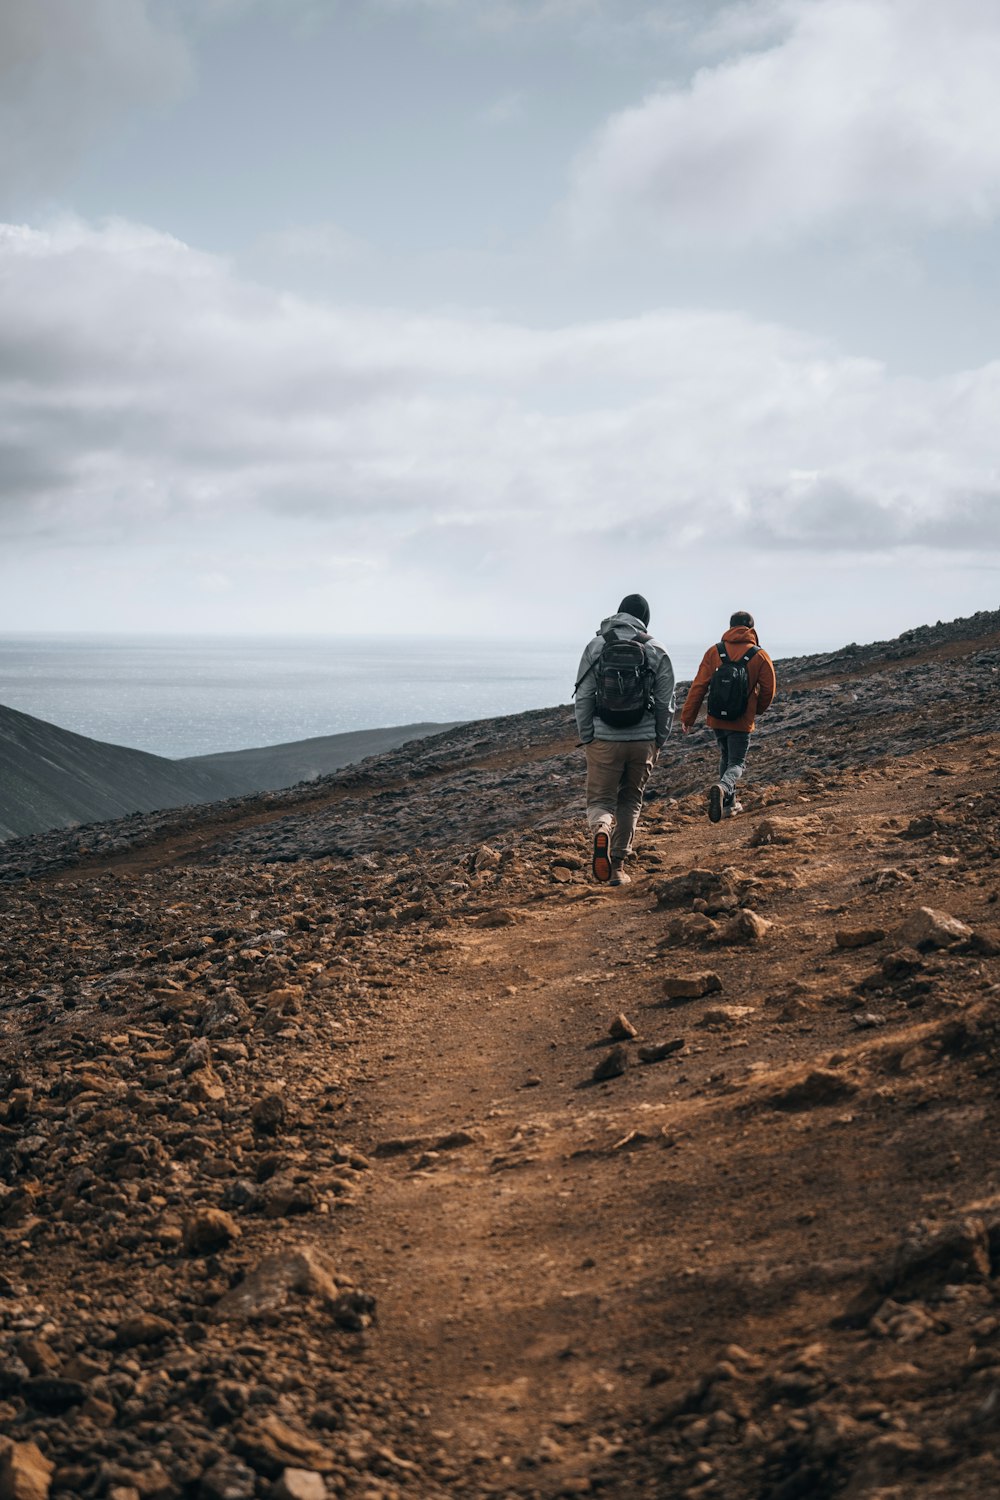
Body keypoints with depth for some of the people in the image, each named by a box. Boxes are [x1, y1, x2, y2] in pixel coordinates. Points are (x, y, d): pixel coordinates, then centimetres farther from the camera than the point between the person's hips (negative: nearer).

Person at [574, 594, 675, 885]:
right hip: (643, 741, 1)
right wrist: (659, 743, 12)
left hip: (604, 740, -1)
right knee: (630, 802, 16)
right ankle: (618, 867, 16)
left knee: (600, 801, 7)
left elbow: (583, 697, -1)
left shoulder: (595, 646, 0)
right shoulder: (657, 651, 1)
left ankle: (601, 830, -26)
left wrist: (586, 739, 6)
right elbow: (666, 703, 2)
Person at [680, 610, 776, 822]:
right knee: (737, 763, 3)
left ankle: (728, 804, 29)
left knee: (726, 758, 23)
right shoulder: (759, 656, -6)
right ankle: (722, 787, -29)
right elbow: (769, 690, -1)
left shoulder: (714, 652, -2)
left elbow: (699, 686, -5)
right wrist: (759, 709, 20)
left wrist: (687, 717, 0)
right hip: (742, 722, -3)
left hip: (717, 718, 3)